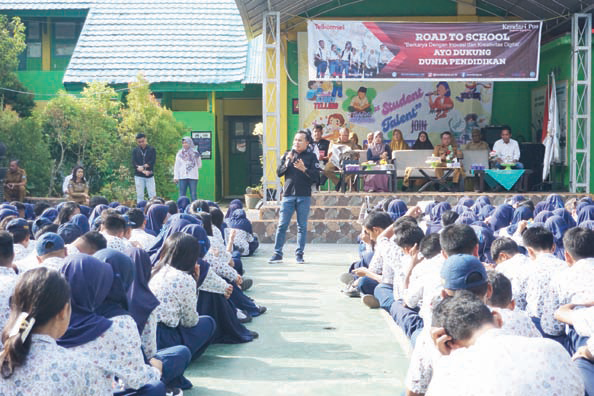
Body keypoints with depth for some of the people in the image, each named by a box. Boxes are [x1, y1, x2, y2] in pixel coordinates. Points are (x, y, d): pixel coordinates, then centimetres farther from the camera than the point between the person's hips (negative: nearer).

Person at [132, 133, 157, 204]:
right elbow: (134, 163, -6)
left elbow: (152, 161, -6)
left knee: (153, 195, -2)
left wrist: (142, 167, -15)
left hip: (150, 176, 0)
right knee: (140, 196, 2)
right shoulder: (135, 150, 5)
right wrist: (143, 171, -18)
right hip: (139, 176, 0)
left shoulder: (152, 149, 4)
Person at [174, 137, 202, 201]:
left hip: (193, 177, -1)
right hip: (182, 177, 1)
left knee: (193, 195, 0)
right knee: (182, 195, 1)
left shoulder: (195, 153, 5)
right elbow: (176, 166, 7)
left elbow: (199, 165, 7)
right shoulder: (180, 153, 6)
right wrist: (176, 177, 1)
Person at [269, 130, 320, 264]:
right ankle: (277, 254, 4)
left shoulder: (311, 156, 5)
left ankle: (299, 254, 12)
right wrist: (286, 163, -9)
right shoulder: (287, 155, 12)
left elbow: (316, 176, -3)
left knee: (302, 226, 4)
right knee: (282, 225, -1)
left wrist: (304, 169, -16)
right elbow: (279, 172, 7)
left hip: (304, 196, -1)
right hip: (288, 194, 1)